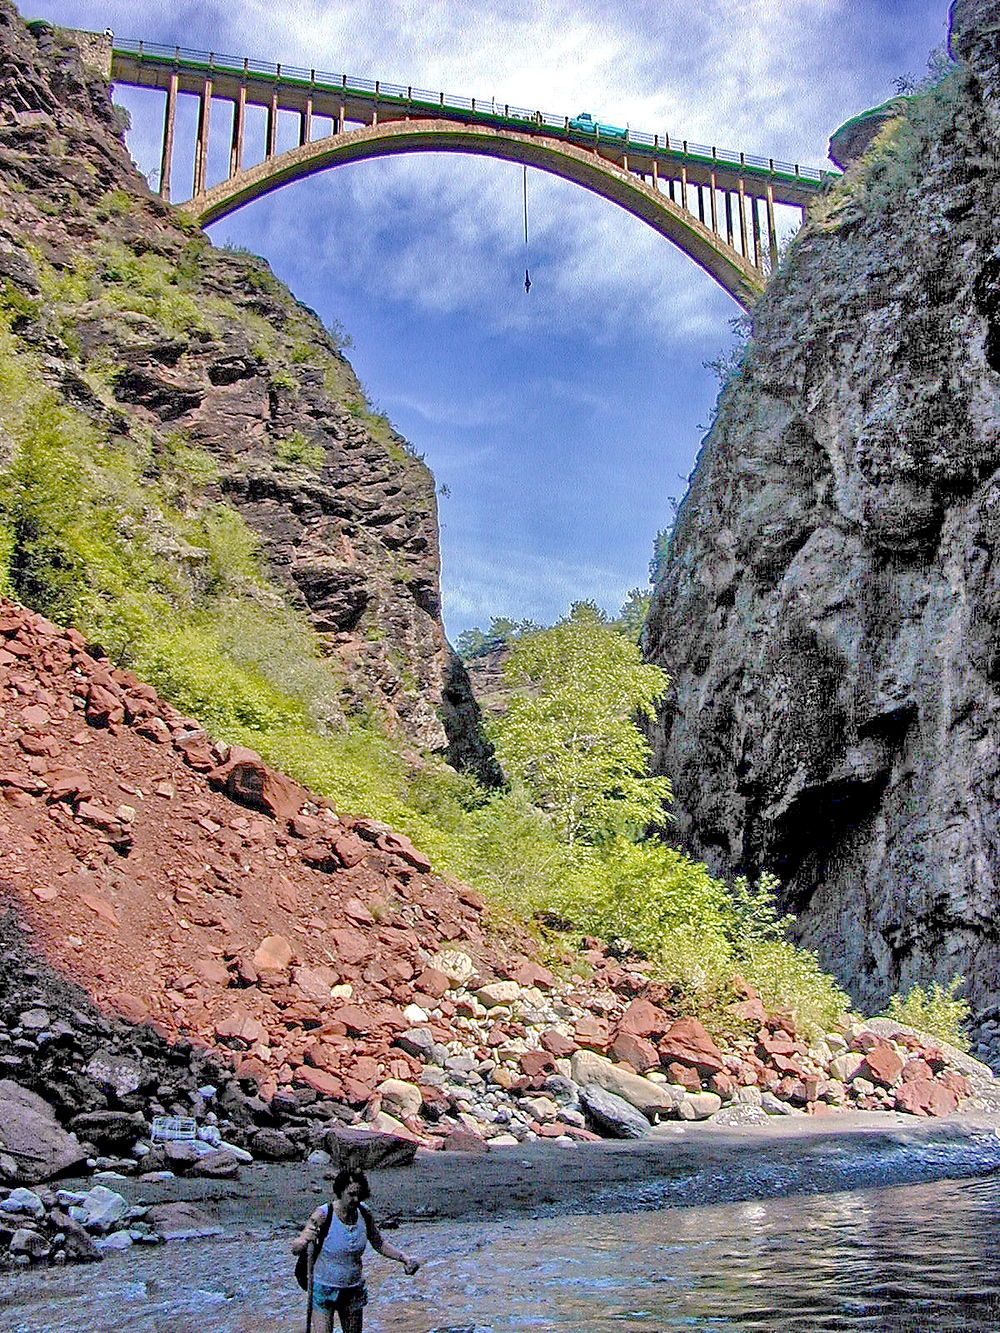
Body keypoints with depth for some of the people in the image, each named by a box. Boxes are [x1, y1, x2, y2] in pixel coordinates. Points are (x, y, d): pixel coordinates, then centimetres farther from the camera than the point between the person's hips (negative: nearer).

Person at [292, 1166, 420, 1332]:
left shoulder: (363, 1213, -6)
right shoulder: (323, 1215, -20)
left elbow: (380, 1244, 8)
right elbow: (295, 1249, -22)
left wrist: (404, 1258, -6)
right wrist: (304, 1241, -45)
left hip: (354, 1289, 5)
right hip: (325, 1288, -5)